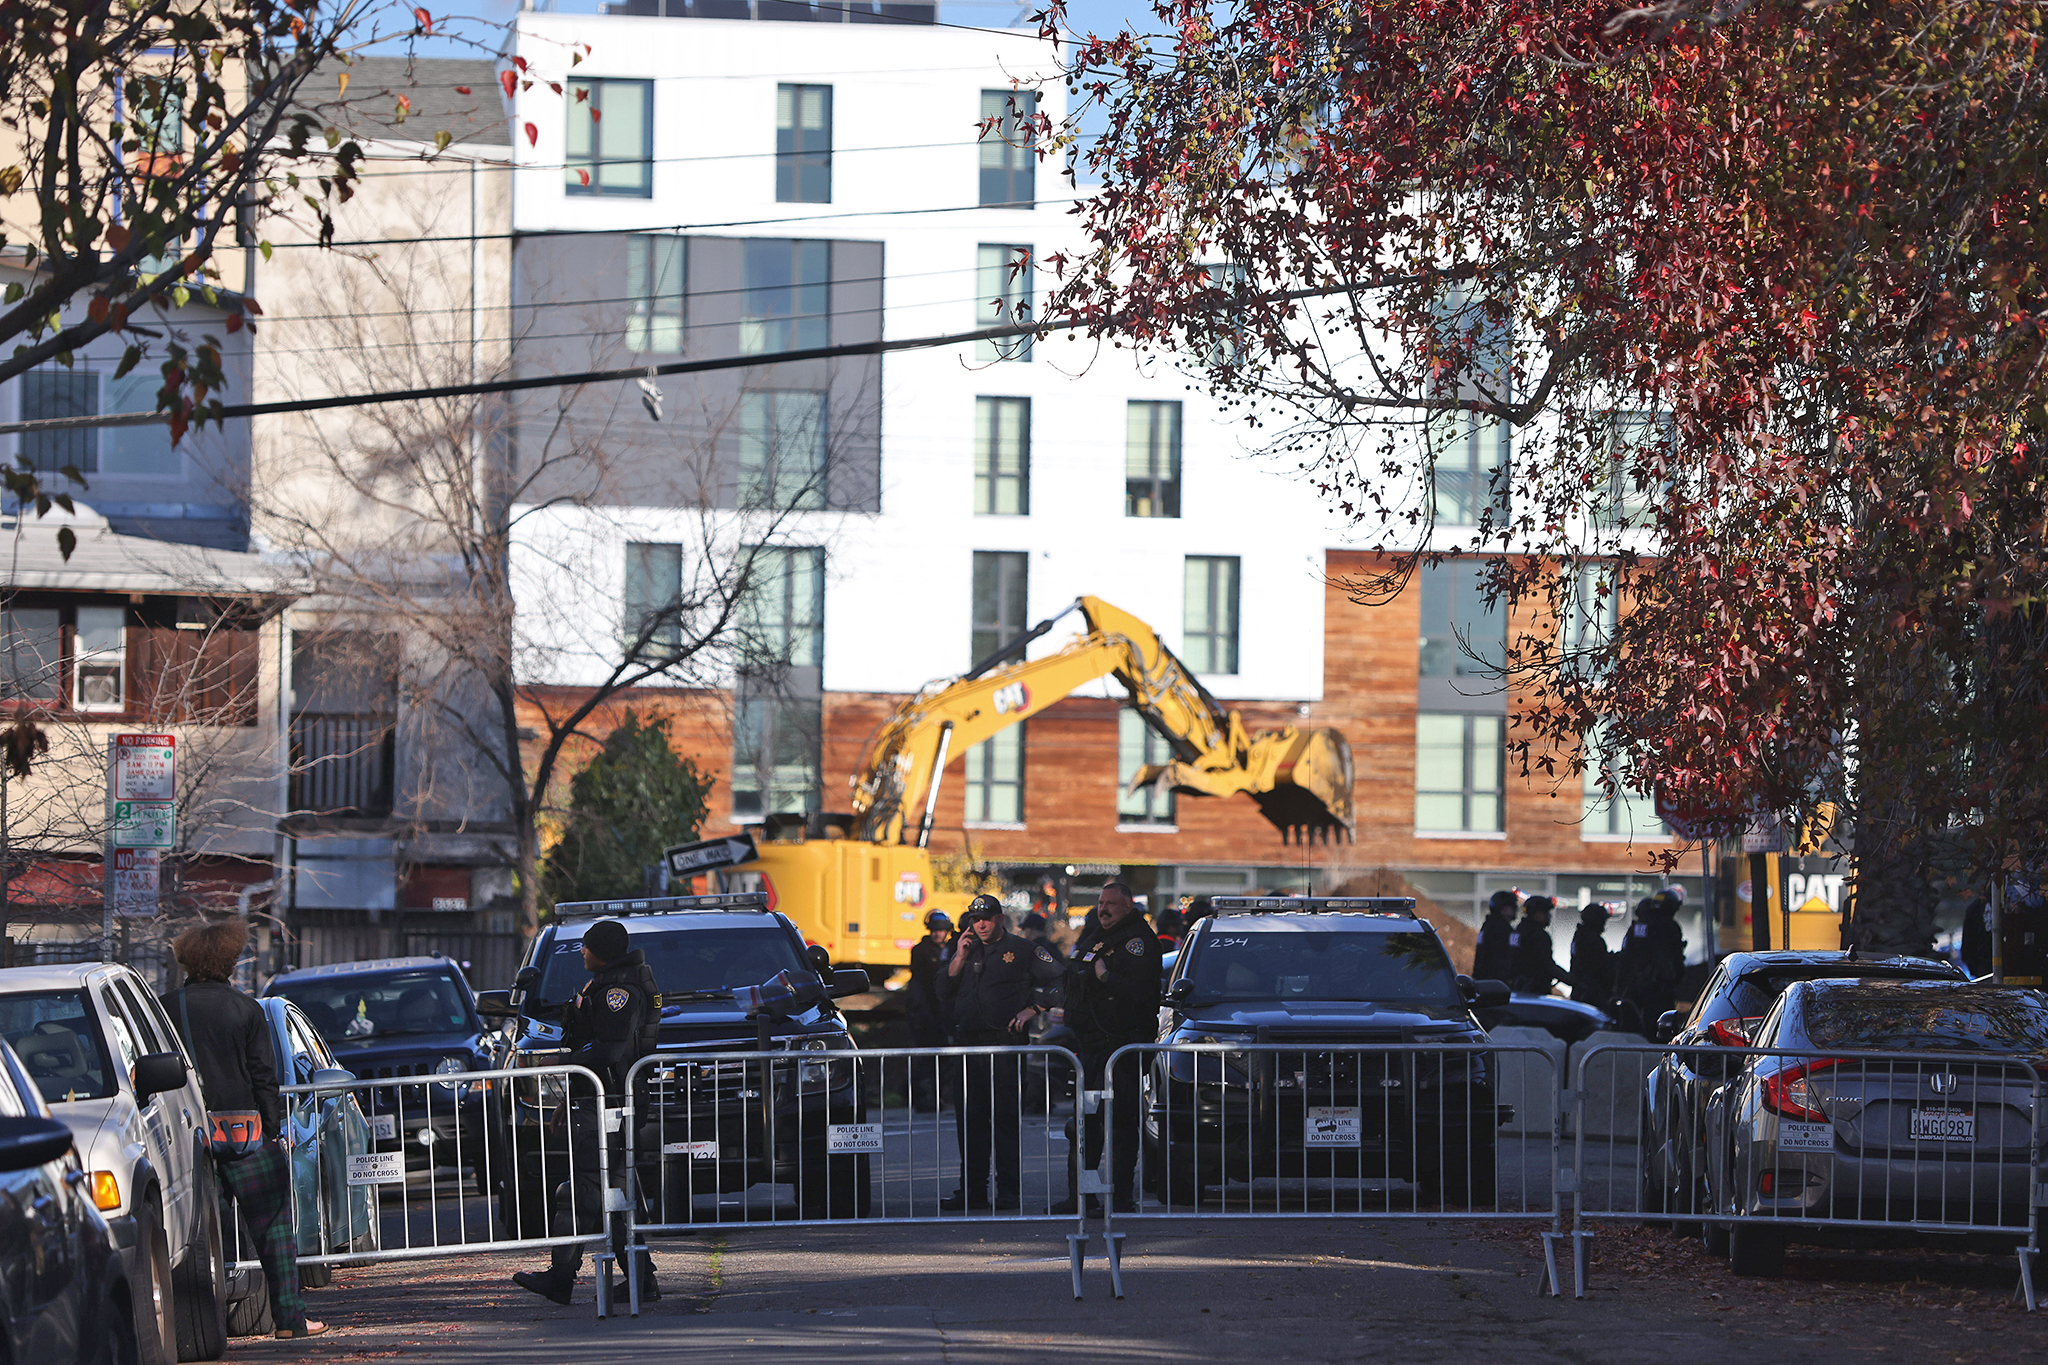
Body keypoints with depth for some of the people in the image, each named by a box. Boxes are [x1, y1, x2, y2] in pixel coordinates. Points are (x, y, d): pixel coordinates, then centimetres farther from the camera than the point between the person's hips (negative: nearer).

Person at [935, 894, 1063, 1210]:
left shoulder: (1022, 949, 2)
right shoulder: (966, 950, 17)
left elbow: (1056, 981, 2)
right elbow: (944, 992, 11)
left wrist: (1030, 1010, -7)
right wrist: (959, 958, 0)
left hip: (1006, 1043, -5)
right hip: (969, 1043, 5)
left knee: (1005, 1117, -7)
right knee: (970, 1117, 5)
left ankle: (1009, 1190, -4)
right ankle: (972, 1189, 10)